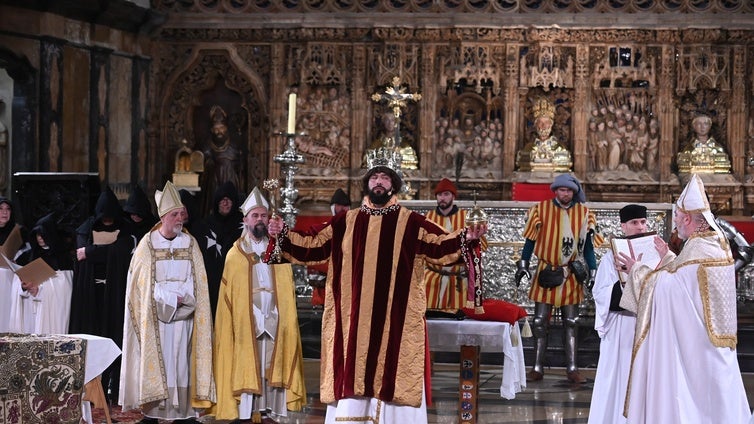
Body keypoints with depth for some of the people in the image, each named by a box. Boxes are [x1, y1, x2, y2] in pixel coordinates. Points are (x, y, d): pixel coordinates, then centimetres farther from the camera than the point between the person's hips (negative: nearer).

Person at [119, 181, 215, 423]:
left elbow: (196, 281, 5)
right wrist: (173, 299, -11)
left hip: (183, 316, 2)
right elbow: (143, 284, -5)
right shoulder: (147, 244, -2)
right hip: (156, 316, -2)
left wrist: (183, 299, -12)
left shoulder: (189, 243, 6)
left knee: (182, 361, 1)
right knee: (156, 361, -4)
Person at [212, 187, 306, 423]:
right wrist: (234, 322, -6)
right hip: (245, 324, -2)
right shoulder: (235, 255, 6)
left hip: (274, 324, 2)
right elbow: (227, 297, 4)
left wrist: (287, 323, -1)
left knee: (272, 371, -1)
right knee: (246, 372, -5)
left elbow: (288, 295, 10)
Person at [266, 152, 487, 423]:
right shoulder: (346, 222, 11)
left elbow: (440, 245, -6)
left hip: (395, 319, -2)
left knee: (393, 374, -2)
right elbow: (314, 246, 12)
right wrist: (283, 235, 0)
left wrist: (466, 238, -23)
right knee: (353, 374, 4)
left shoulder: (410, 223, 3)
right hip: (354, 319, 2)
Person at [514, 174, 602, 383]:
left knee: (571, 323, 2)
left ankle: (572, 368, 6)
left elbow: (587, 245, 7)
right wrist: (523, 265, -1)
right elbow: (531, 239, 4)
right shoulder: (541, 209, 0)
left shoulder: (584, 213, 3)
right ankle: (537, 368, 8)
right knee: (540, 322, 2)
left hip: (571, 275, 1)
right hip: (545, 272, 0)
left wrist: (593, 272, 4)